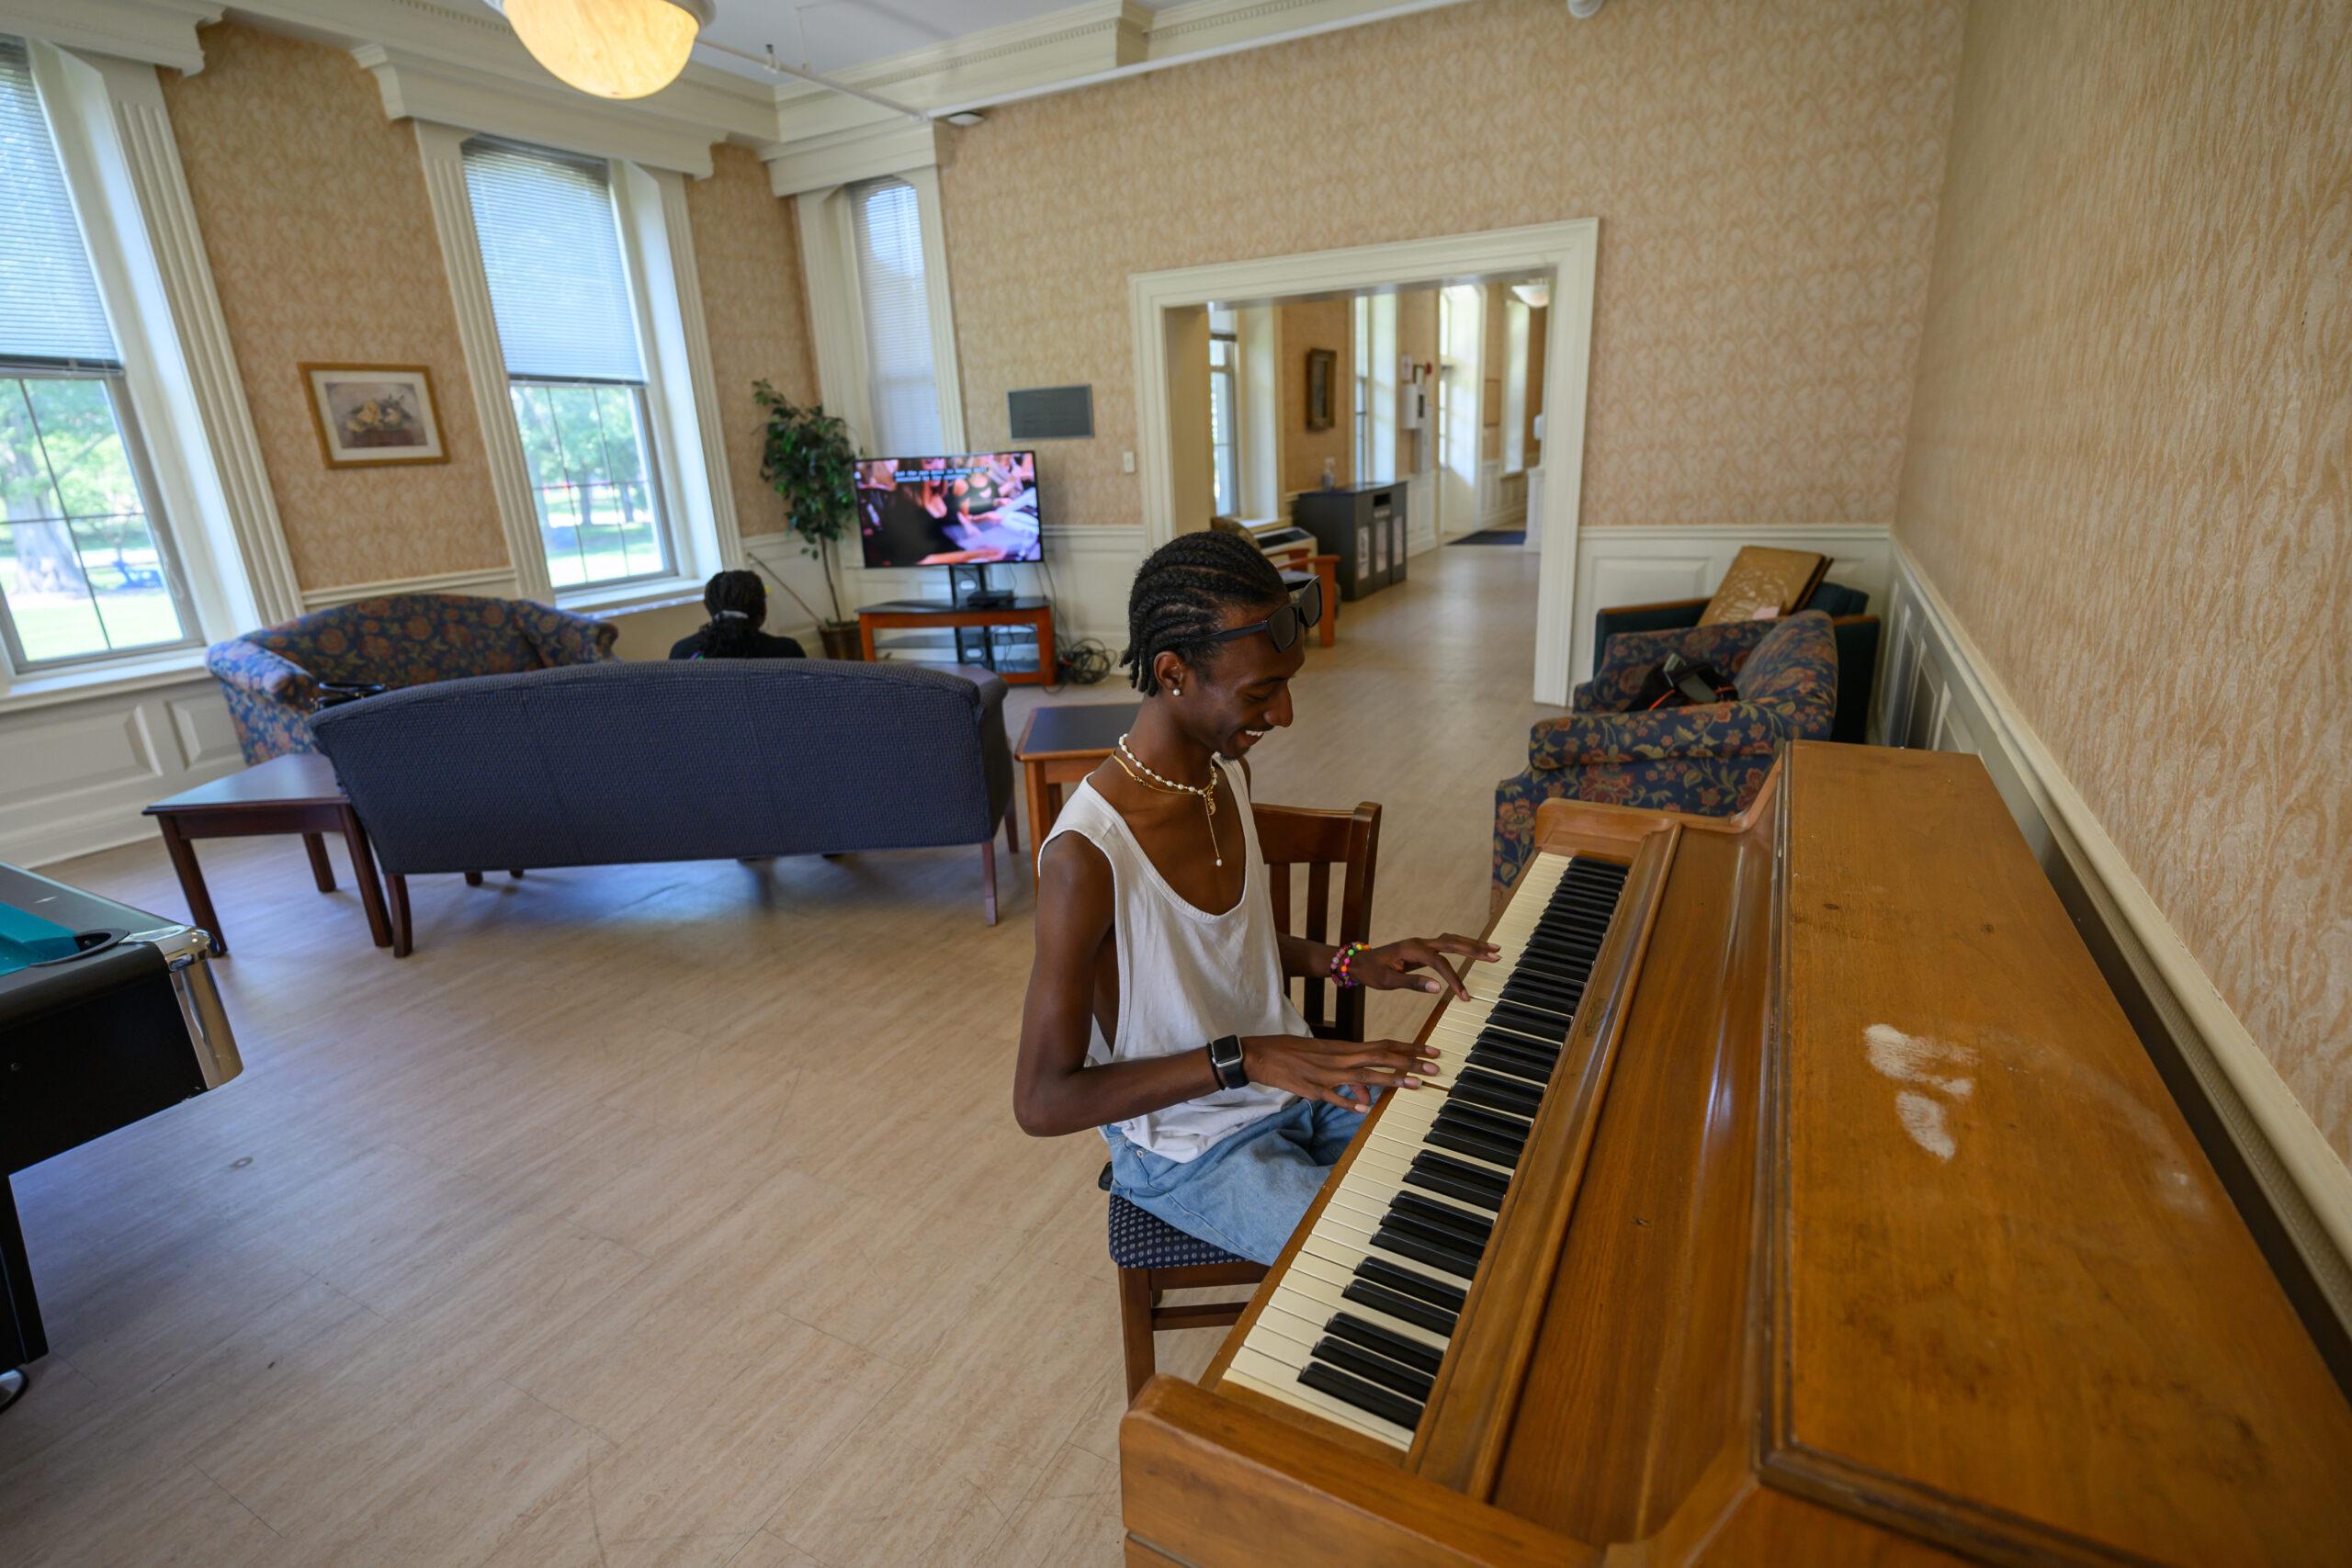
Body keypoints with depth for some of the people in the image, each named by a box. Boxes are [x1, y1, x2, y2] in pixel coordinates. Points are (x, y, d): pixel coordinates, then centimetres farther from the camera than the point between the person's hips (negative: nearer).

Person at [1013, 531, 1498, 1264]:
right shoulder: (1088, 856, -30)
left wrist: (1350, 963, -4)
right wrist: (1243, 1058, -31)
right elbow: (1042, 1101, -25)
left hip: (1299, 1080, 7)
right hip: (1190, 1150, -7)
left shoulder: (1228, 771, -4)